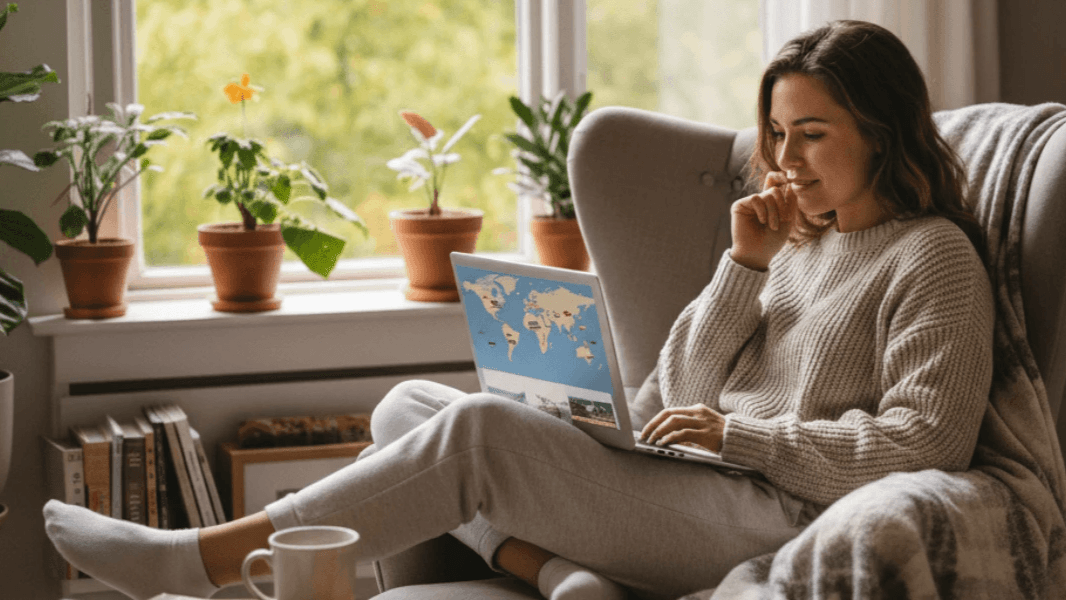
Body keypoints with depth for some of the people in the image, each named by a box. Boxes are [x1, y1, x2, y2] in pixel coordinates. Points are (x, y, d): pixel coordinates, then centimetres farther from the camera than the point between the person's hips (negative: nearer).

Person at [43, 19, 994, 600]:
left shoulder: (933, 255, -2)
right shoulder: (798, 236, 21)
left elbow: (924, 446, -12)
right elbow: (684, 389, 14)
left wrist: (741, 434, -13)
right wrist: (746, 265, 1)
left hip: (781, 518, -9)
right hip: (695, 492, 9)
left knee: (480, 431, -23)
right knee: (410, 405, 1)